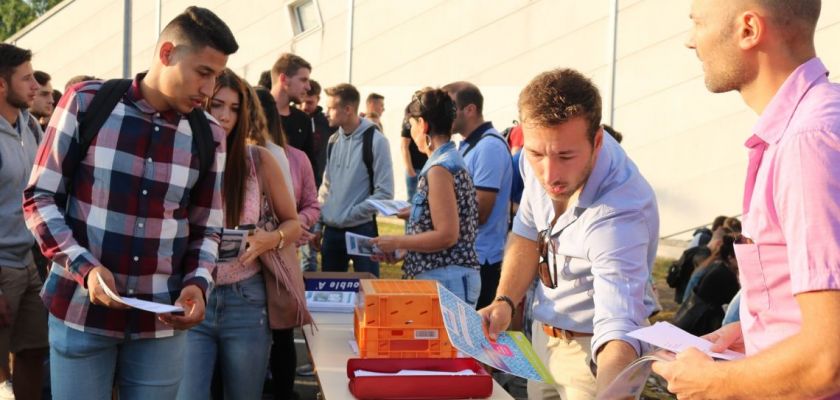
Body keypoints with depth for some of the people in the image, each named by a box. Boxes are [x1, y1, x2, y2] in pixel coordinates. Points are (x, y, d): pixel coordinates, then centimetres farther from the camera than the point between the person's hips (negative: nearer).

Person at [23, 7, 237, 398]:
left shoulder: (208, 135, 3)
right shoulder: (86, 102, -4)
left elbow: (206, 230, 10)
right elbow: (39, 197, -1)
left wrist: (198, 283, -10)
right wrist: (84, 267, -14)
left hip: (162, 320, 2)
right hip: (80, 309, -2)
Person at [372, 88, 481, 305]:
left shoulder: (439, 169, -15)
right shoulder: (454, 161, 14)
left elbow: (446, 235, -19)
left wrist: (396, 243, -10)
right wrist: (414, 212, 23)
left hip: (444, 279, -10)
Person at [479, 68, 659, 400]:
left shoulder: (619, 213, -35)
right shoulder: (539, 158, -14)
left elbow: (618, 327, -43)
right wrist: (504, 301, -8)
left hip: (593, 349, -6)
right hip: (542, 335, 6)